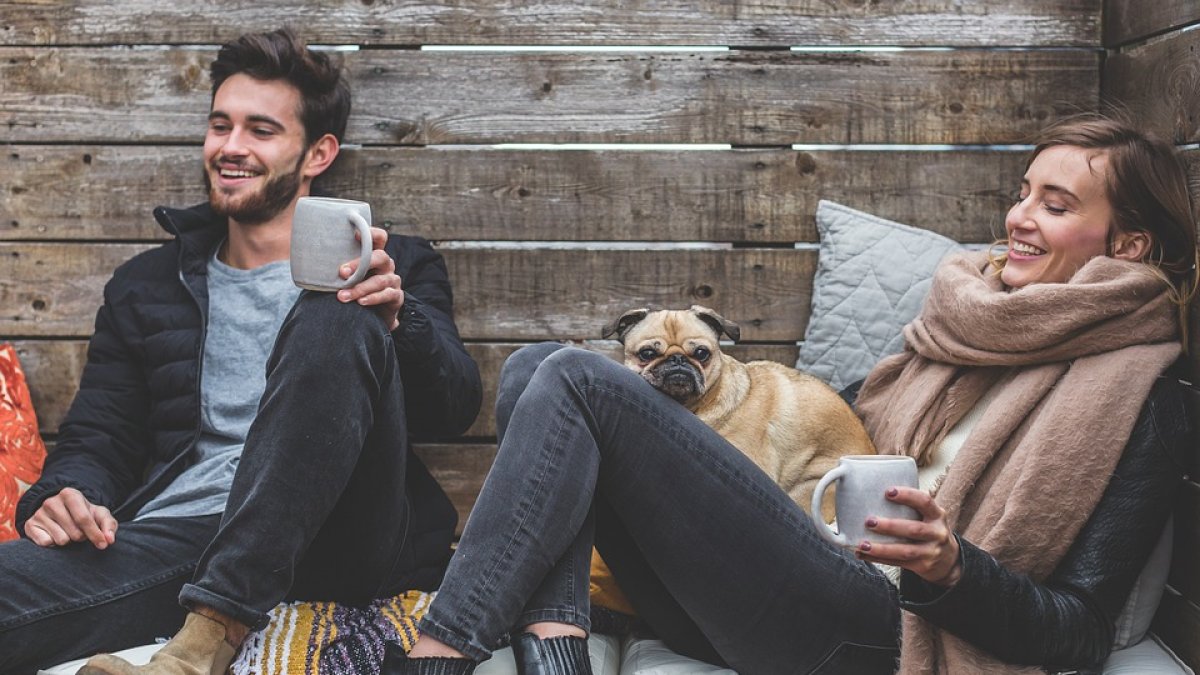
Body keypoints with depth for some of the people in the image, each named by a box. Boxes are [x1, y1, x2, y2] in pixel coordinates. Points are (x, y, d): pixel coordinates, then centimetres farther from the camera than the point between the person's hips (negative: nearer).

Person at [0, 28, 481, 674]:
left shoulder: (389, 270, 16)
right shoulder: (147, 284, 24)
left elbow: (457, 408, 3)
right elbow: (98, 437, 20)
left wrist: (397, 318, -18)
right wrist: (64, 494, -4)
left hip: (337, 543, 2)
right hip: (173, 537, -1)